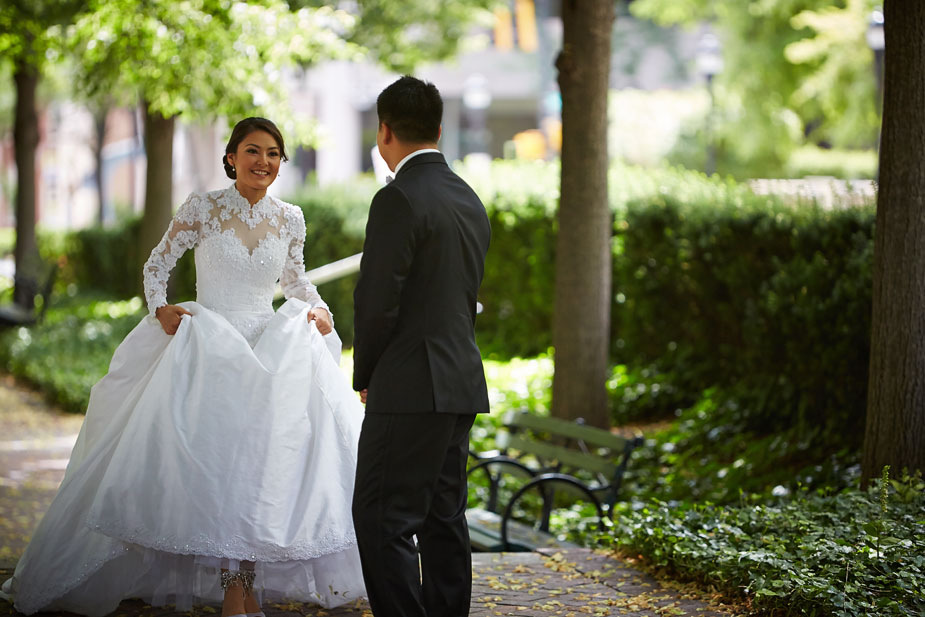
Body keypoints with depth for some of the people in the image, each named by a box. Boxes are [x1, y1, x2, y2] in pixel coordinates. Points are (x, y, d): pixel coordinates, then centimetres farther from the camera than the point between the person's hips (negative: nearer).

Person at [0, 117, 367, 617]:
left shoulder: (289, 219, 6)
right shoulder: (202, 209, -2)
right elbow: (157, 265, 6)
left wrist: (317, 308, 2)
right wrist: (161, 307, -12)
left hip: (270, 349, 3)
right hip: (207, 349, -3)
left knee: (265, 458, -7)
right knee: (220, 460, -15)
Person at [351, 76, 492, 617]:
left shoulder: (400, 198, -13)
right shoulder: (469, 201, 14)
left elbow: (377, 302, -16)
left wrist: (364, 378, 0)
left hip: (412, 389, -9)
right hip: (461, 385, 9)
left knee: (383, 518, -7)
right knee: (444, 517, 12)